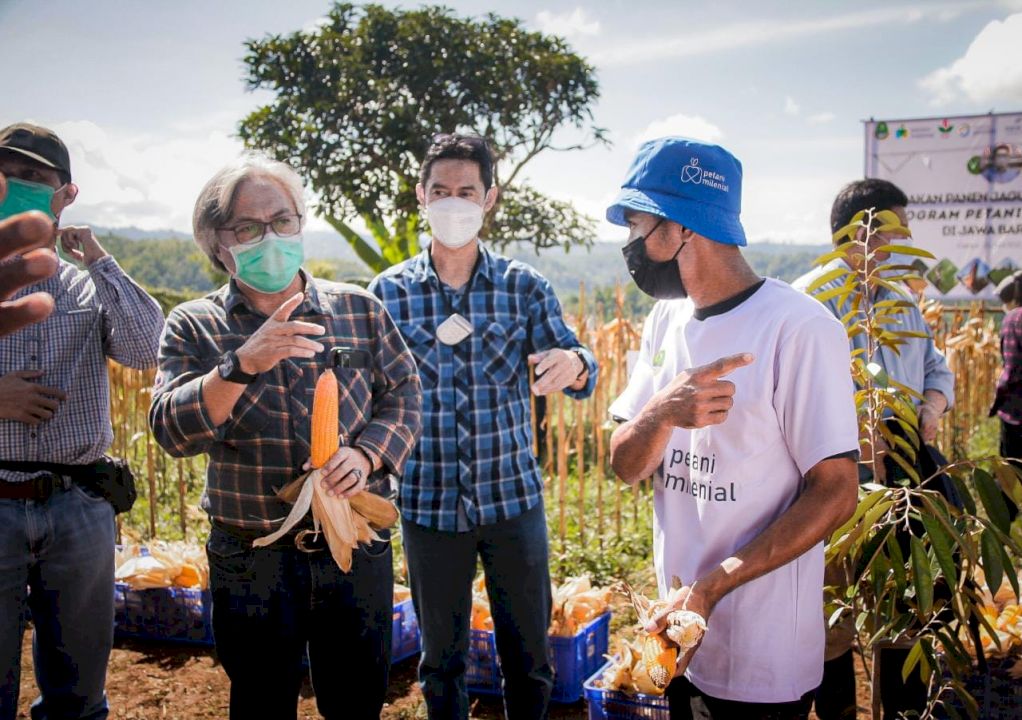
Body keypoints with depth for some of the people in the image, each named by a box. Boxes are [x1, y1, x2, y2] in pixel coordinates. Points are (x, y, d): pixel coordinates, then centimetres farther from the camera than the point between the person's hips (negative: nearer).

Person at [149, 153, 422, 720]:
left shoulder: (359, 310, 2)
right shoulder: (193, 326, -2)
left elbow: (403, 395, 5)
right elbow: (173, 431, -13)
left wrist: (367, 453, -14)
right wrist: (242, 364, -28)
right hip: (249, 562, 0)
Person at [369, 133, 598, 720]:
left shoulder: (524, 286, -2)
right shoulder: (389, 291, -1)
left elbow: (578, 377, -7)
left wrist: (574, 364, -30)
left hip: (514, 497, 0)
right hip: (428, 505, 0)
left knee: (529, 655, 13)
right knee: (441, 656, 16)